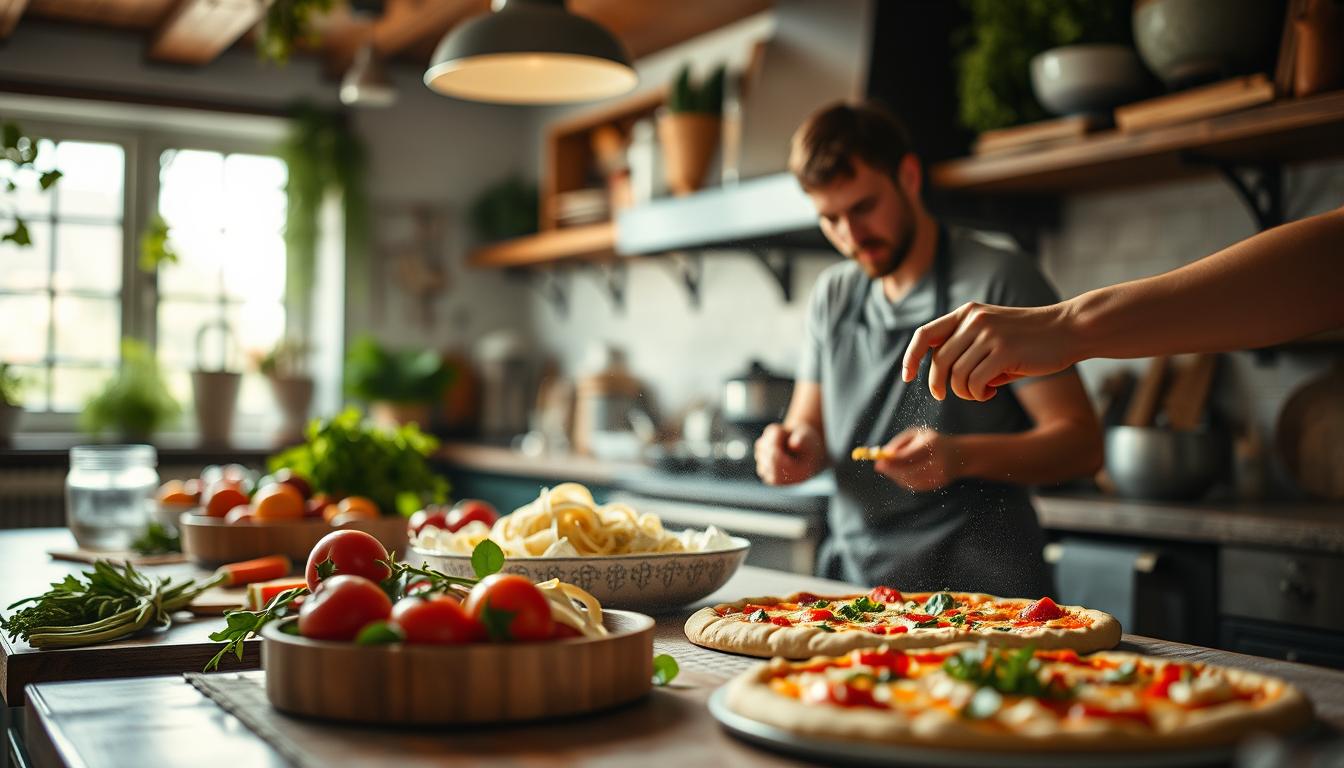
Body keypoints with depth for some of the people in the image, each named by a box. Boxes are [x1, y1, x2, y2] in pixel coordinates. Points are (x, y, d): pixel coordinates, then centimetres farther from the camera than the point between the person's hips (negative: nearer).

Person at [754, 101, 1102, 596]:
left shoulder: (997, 280, -3)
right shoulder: (832, 296, 15)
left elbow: (1082, 444, -6)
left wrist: (962, 455, -23)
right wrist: (798, 448, -2)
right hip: (852, 581, 5)